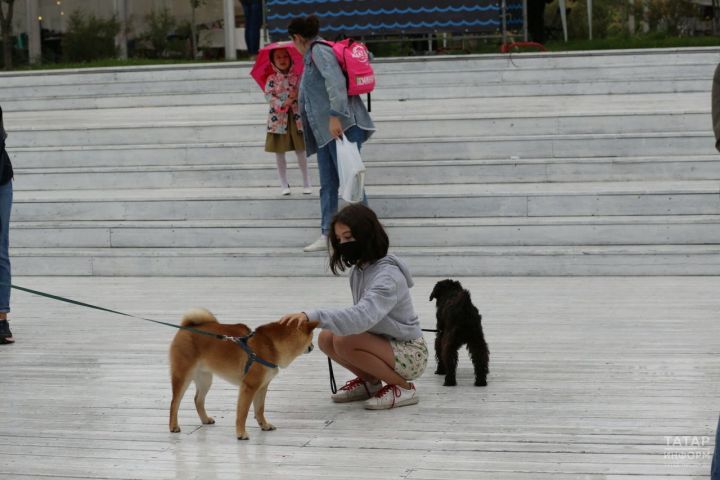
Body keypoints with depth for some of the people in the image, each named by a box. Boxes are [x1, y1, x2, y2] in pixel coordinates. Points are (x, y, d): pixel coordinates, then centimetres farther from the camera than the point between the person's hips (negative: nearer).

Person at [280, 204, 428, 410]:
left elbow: (363, 316, -42)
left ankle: (403, 387, -11)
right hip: (384, 343, 8)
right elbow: (362, 315, 5)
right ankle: (369, 381, 12)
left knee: (344, 342, -28)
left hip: (410, 354, -8)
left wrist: (312, 316, -50)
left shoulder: (388, 276, -25)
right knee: (326, 338, -9)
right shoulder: (359, 269, 3)